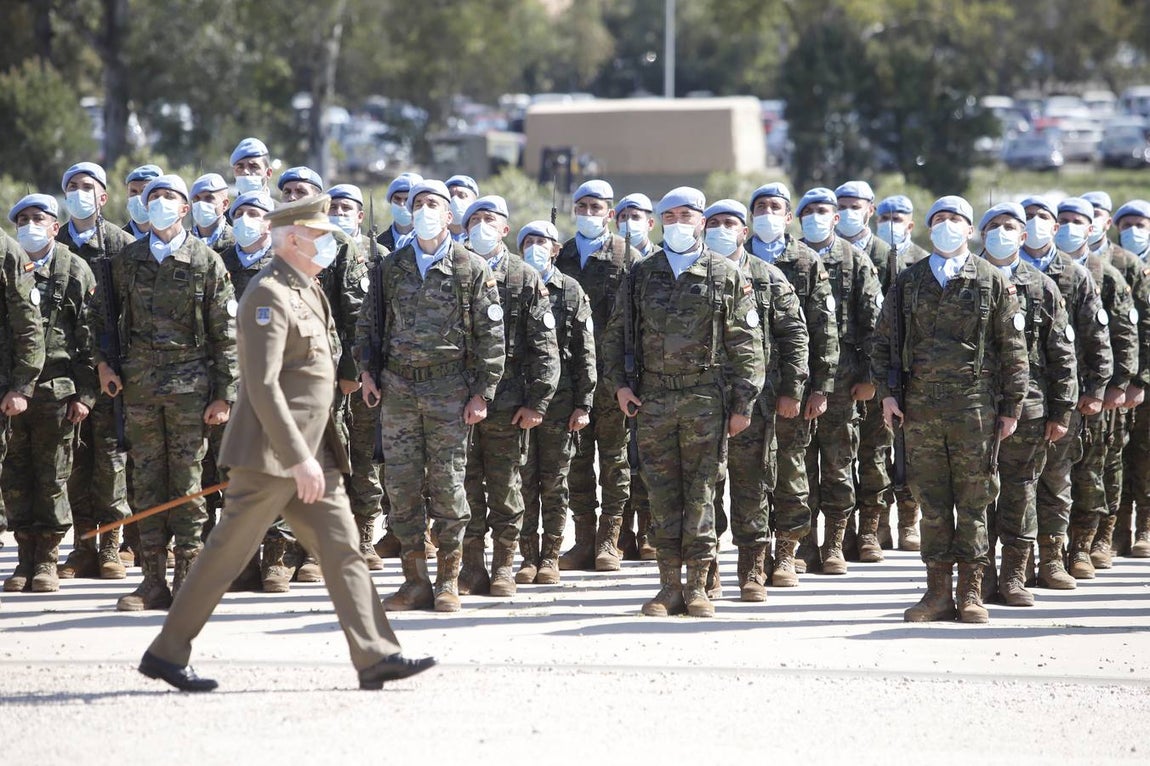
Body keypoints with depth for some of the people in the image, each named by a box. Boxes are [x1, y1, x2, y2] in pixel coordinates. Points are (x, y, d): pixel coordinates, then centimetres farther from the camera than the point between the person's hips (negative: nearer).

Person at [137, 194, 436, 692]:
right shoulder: (269, 295, -15)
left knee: (342, 548, 2)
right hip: (271, 453, -9)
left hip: (309, 453, 9)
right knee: (228, 554, -2)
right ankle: (166, 652, 7)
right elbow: (262, 385, -22)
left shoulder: (307, 291, 16)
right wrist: (298, 459, -24)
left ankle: (375, 656, 0)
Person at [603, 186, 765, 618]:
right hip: (652, 400, 3)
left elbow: (747, 344, 2)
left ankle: (697, 587, 4)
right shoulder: (640, 276, 12)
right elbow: (615, 335, 15)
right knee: (662, 496, 3)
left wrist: (743, 404, -3)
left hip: (705, 400, -2)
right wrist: (618, 383, 1)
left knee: (700, 494, -2)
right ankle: (669, 587, 8)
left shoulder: (726, 277, 4)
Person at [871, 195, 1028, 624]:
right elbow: (883, 340, 12)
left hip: (975, 404, -2)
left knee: (973, 501, 1)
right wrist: (887, 393, 1)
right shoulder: (909, 281, 10)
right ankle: (938, 592, 8)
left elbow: (1013, 349, 5)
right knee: (932, 501, 4)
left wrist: (1011, 407, 1)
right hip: (921, 406, 2)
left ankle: (970, 592, 6)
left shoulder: (992, 283, 5)